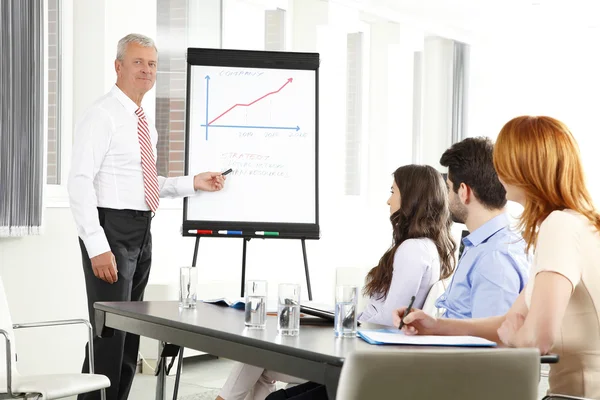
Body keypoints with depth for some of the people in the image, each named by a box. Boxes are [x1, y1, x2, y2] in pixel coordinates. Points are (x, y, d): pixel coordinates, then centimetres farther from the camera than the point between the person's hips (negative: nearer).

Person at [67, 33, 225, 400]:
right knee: (110, 330, -6)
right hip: (113, 228, -9)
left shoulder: (146, 124, 16)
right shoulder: (102, 115, -10)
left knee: (131, 330, 14)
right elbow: (81, 182, -18)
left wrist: (192, 183, 11)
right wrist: (97, 246, -25)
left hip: (142, 232, 9)